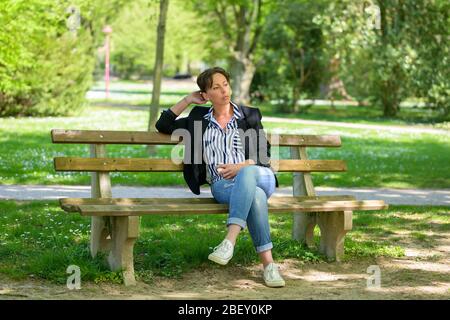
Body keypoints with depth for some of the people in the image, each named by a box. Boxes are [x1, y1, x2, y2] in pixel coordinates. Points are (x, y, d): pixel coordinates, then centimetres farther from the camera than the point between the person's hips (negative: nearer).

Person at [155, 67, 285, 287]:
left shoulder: (249, 115, 16)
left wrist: (241, 167, -9)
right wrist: (187, 100, 15)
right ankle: (268, 265, -43)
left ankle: (229, 242, -51)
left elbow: (264, 154, 10)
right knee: (255, 196, -38)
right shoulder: (199, 118, 19)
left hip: (258, 177, 0)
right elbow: (163, 125, 19)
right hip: (222, 185, 0)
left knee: (247, 174, -41)